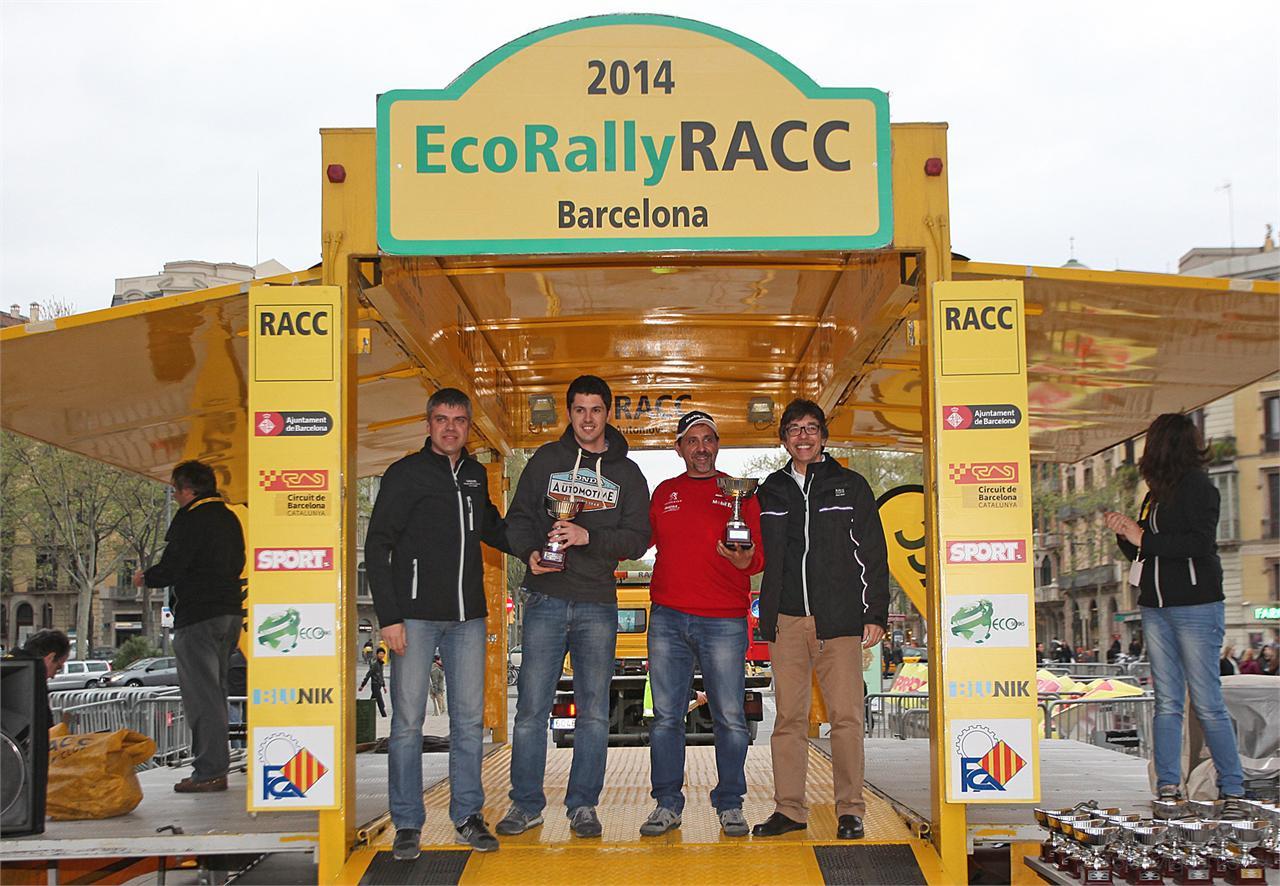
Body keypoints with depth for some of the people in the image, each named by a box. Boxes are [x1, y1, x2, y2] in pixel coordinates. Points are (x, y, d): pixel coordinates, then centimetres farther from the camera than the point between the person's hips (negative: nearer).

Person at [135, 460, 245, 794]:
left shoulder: (189, 519, -11)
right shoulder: (230, 518, 15)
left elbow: (171, 569, -16)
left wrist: (145, 577, 5)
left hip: (198, 616, -9)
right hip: (231, 611, 9)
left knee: (201, 694, -6)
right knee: (215, 691, 15)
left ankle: (209, 772, -7)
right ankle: (216, 766, 18)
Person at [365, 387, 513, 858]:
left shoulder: (476, 475, 13)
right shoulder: (406, 474, -2)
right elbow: (377, 546, -4)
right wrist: (389, 617, -11)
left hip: (467, 616, 5)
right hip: (415, 616, -5)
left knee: (469, 718, 7)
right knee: (408, 720, -2)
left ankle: (468, 816, 17)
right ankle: (407, 824, 7)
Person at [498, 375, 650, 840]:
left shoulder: (626, 473, 9)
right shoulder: (546, 460, 10)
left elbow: (637, 538, 0)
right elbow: (519, 517, 7)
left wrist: (588, 536, -15)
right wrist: (530, 552, -13)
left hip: (597, 603, 1)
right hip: (546, 598, 0)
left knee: (594, 711, 4)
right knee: (532, 706, -1)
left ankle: (583, 805, 13)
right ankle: (526, 804, 9)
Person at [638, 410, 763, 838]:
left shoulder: (739, 494, 7)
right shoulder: (664, 493, 15)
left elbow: (761, 552, 4)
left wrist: (746, 561, -18)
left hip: (724, 621, -2)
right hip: (668, 619, 2)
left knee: (730, 718, -1)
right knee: (666, 716, 4)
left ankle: (730, 804, 11)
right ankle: (667, 803, 12)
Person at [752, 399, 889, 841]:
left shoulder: (850, 486, 9)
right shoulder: (771, 491, 15)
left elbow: (873, 553, 6)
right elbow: (760, 556, 17)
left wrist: (875, 613, -1)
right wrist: (767, 615, 9)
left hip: (840, 620, -2)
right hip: (787, 621, 2)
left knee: (846, 716, -5)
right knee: (789, 717, 2)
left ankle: (850, 810, 3)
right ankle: (789, 808, 8)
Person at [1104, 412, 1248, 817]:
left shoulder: (1198, 486, -6)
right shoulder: (1156, 494, 16)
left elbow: (1201, 544, -19)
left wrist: (1143, 538, -13)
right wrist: (1124, 534, 3)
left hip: (1196, 607, -7)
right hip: (1156, 609, 7)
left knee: (1208, 704, -5)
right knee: (1167, 704, 5)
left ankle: (1233, 791, 3)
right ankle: (1168, 788, 6)